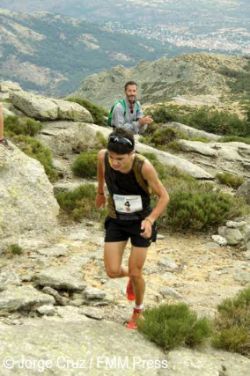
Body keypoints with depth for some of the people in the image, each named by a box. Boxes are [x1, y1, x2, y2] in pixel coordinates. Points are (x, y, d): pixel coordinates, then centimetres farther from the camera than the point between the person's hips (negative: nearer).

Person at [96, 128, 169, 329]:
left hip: (141, 222, -3)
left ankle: (138, 309, 34)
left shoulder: (143, 166, -32)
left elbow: (164, 196, -20)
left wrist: (150, 220, -36)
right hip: (116, 221, 3)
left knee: (135, 273, 2)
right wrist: (100, 192, 20)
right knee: (113, 272, -4)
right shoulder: (103, 156, -23)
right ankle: (132, 276, 35)